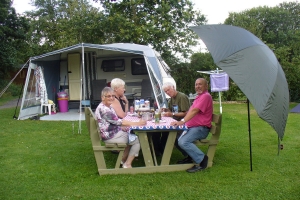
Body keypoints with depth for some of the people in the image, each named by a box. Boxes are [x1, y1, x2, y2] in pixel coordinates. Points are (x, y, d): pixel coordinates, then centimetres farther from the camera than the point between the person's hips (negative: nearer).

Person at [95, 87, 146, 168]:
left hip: (114, 132, 10)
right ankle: (127, 164, 3)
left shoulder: (108, 106, 10)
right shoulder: (103, 109, -23)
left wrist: (122, 127, -3)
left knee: (133, 136, 20)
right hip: (110, 136, -10)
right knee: (138, 140, -3)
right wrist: (137, 123, -25)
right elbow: (117, 121, -26)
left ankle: (123, 159, 24)